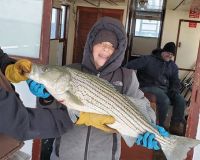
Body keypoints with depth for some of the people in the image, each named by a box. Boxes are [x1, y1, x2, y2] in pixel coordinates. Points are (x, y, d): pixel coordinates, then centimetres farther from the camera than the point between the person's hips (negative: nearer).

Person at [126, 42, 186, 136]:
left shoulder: (173, 66, 15)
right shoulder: (149, 59, -3)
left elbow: (175, 82, 16)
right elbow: (130, 65, -13)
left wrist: (174, 92, -5)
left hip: (165, 89, 6)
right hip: (150, 87, -6)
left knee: (181, 100, -17)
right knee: (165, 101, -32)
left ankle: (176, 126, -4)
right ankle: (160, 126, -13)